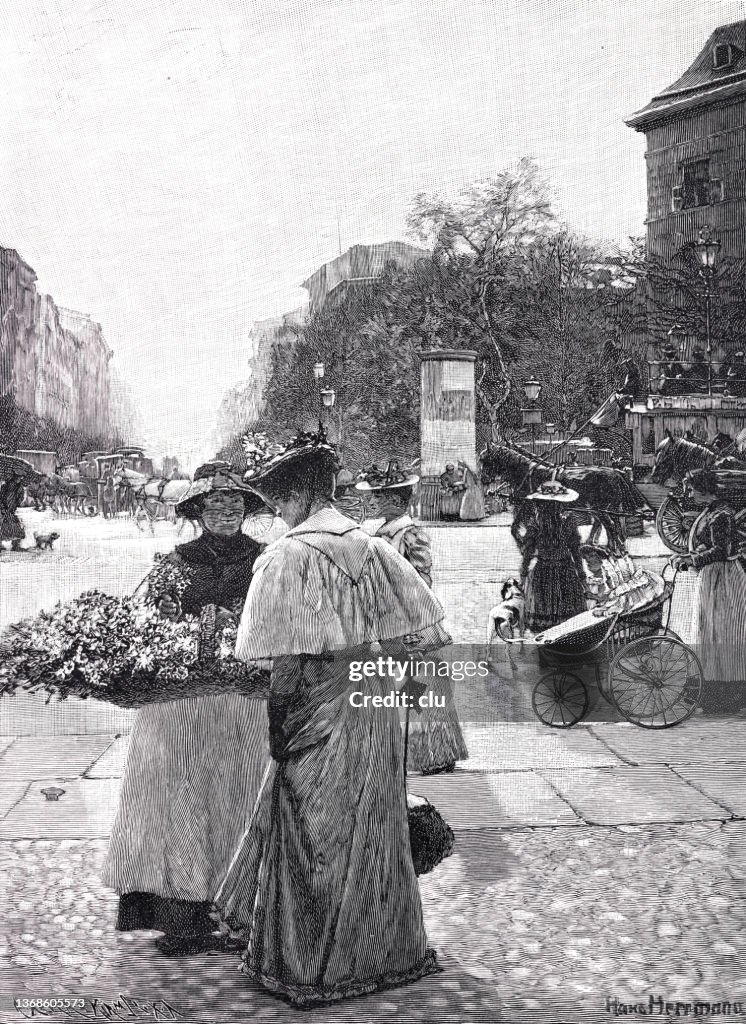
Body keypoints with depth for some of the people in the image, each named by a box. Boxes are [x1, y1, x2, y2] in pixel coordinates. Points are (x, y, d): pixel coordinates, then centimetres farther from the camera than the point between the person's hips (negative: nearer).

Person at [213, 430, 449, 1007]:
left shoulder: (287, 557, -15)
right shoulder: (372, 548, 2)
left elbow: (287, 658, -18)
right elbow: (408, 635, 3)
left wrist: (276, 711, -6)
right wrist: (371, 660, 13)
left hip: (320, 703, -5)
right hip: (374, 698, 6)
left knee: (315, 835, 7)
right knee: (372, 825, 17)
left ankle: (310, 966, 20)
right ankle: (383, 947, 31)